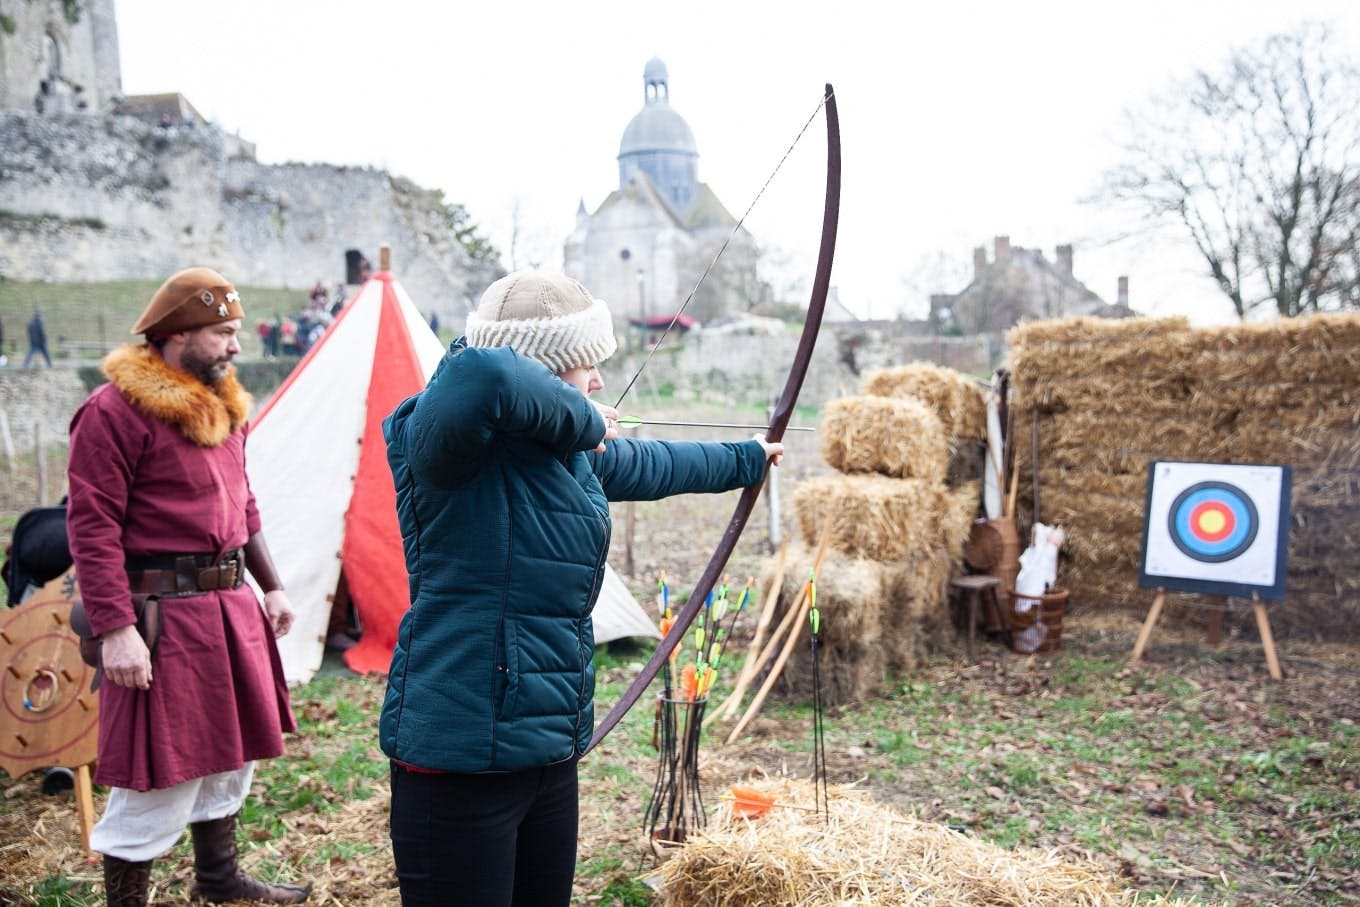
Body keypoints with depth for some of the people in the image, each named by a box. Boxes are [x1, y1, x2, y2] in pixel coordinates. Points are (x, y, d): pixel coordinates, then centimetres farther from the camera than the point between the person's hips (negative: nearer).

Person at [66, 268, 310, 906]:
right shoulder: (114, 410, -13)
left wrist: (269, 585, 19)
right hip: (164, 614, -8)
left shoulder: (223, 405, 12)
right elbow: (92, 527, -16)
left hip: (231, 606, 9)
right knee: (162, 769, 0)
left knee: (231, 749, 20)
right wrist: (115, 629, -21)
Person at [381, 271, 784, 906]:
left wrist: (745, 459, 41)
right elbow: (478, 374, -39)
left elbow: (649, 464, 27)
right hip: (460, 761, -8)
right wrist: (581, 421, -21)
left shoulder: (573, 451, 9)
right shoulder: (452, 442, -17)